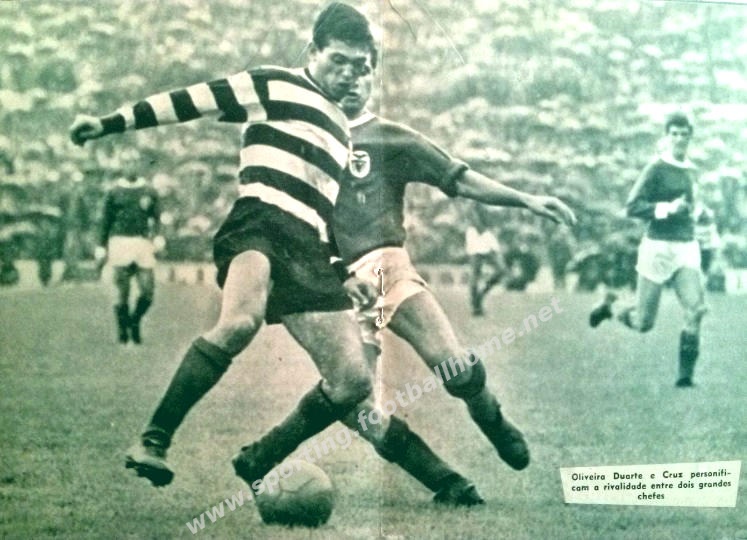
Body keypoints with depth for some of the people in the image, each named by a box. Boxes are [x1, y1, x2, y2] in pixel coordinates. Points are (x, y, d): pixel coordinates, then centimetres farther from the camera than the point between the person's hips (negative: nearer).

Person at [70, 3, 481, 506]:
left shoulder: (342, 128, 31)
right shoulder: (274, 85, 10)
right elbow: (193, 100, 4)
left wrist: (340, 273, 29)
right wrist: (112, 123, -1)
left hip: (309, 253, 7)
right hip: (261, 223, -7)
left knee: (353, 382, -1)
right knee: (240, 321, -38)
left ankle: (259, 462, 13)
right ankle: (154, 441, -29)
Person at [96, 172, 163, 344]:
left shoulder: (149, 192, 11)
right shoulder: (114, 192, 9)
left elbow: (156, 218, 9)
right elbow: (106, 220, 12)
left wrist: (157, 236, -10)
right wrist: (101, 247, 8)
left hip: (143, 242, 1)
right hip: (120, 241, -1)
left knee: (147, 290, -4)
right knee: (122, 290, -3)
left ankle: (135, 322, 20)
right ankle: (123, 331, 9)